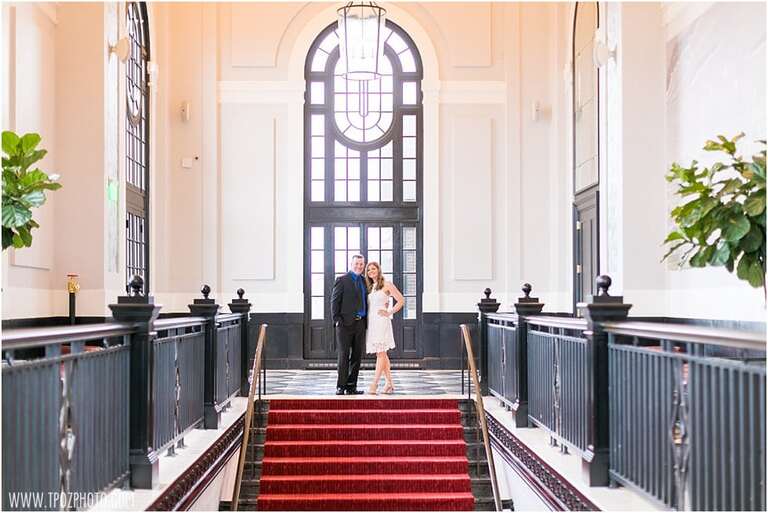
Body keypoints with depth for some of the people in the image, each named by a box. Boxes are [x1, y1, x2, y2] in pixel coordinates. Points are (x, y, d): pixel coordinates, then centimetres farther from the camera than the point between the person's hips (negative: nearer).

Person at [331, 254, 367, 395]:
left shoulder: (364, 281, 15)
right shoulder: (342, 280, -1)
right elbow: (335, 301, -5)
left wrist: (366, 320, 7)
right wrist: (337, 320, -12)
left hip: (360, 324, 6)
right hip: (346, 324, -6)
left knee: (357, 356, 6)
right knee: (343, 356, -3)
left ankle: (351, 386, 13)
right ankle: (341, 386, 2)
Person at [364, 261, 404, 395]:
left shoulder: (387, 284, -2)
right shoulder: (369, 287, 16)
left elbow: (400, 301, -5)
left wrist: (389, 313, -7)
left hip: (381, 322, -7)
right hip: (370, 322, 7)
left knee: (381, 353, -10)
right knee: (382, 354, 9)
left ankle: (374, 384, -17)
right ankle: (390, 384, 14)